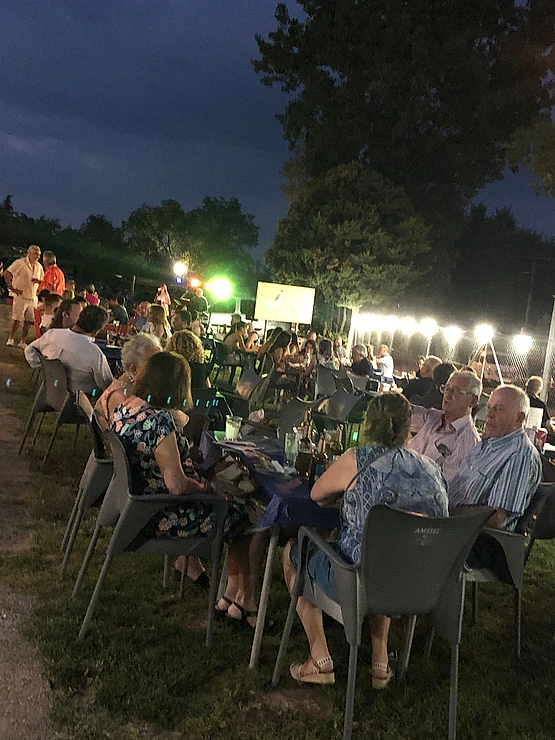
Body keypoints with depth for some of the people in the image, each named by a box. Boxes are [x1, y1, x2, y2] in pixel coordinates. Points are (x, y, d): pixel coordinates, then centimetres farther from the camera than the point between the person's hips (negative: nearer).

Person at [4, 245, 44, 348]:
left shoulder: (39, 266, 12)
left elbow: (43, 281, 21)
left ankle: (22, 342, 13)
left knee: (29, 322, 3)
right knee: (16, 320, -3)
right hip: (21, 296, -5)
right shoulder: (20, 263, -7)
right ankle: (10, 339, 14)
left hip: (33, 298, 5)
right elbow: (6, 274, -10)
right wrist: (12, 288, -14)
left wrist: (38, 281, -4)